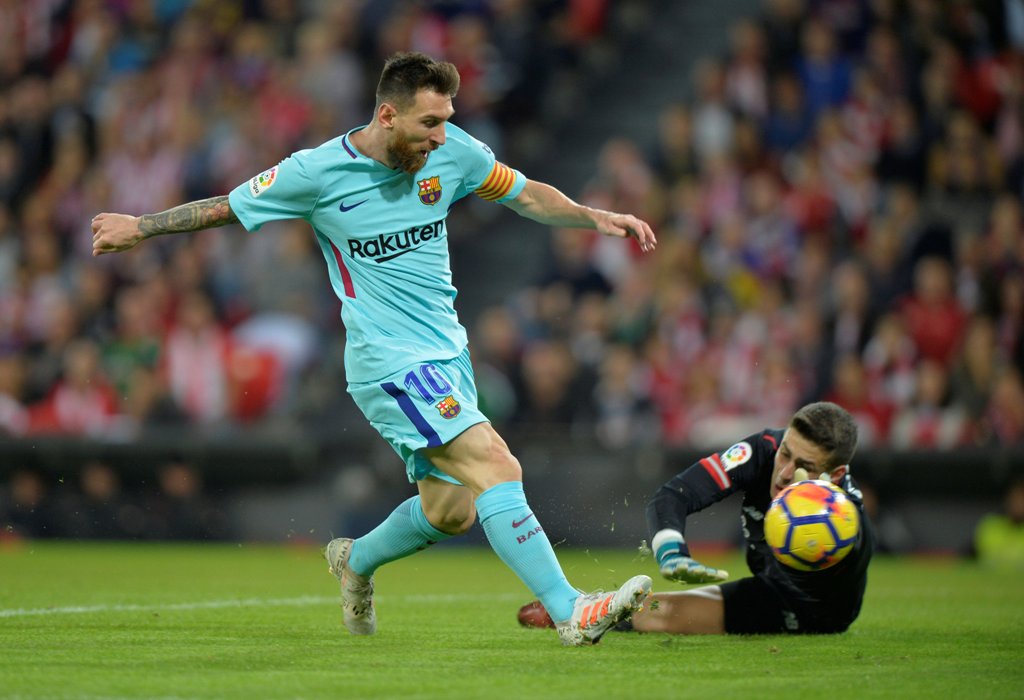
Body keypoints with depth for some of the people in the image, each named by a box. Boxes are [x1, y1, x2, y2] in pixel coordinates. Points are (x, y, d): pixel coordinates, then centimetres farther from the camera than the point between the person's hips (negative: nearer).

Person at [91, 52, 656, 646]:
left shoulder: (453, 152, 1)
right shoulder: (319, 172, -11)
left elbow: (527, 195, 16)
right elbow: (226, 207, 4)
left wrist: (598, 217, 3)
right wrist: (140, 226, 11)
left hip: (448, 352, 7)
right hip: (390, 362, -7)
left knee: (451, 513, 6)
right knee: (497, 467, -22)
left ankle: (357, 560, 37)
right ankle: (571, 613, -24)